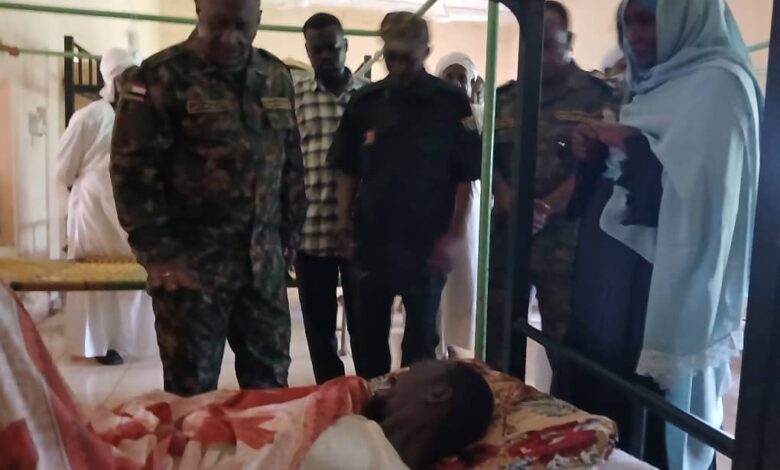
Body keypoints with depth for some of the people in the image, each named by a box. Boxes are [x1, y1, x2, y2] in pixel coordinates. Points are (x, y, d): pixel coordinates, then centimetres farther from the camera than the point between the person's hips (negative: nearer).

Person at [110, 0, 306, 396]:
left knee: (270, 379, 15)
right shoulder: (163, 76, -7)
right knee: (192, 388, 8)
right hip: (191, 262, -4)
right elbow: (132, 169, -9)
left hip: (263, 260, 5)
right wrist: (160, 253, -12)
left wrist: (289, 236, 12)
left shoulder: (277, 77, 9)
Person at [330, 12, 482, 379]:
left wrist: (454, 236, -9)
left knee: (421, 338, 11)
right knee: (368, 337, 13)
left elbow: (465, 177, -4)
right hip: (372, 238, 3)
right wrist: (345, 220, 0)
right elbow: (348, 169, 9)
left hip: (427, 241, -2)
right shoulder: (364, 102, 2)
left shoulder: (451, 104, -6)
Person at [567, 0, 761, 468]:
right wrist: (599, 154, 4)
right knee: (602, 411, 12)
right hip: (618, 280, 9)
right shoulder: (657, 85, 17)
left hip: (666, 288, -8)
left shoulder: (719, 84, -10)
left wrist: (630, 144, -15)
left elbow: (707, 182, -24)